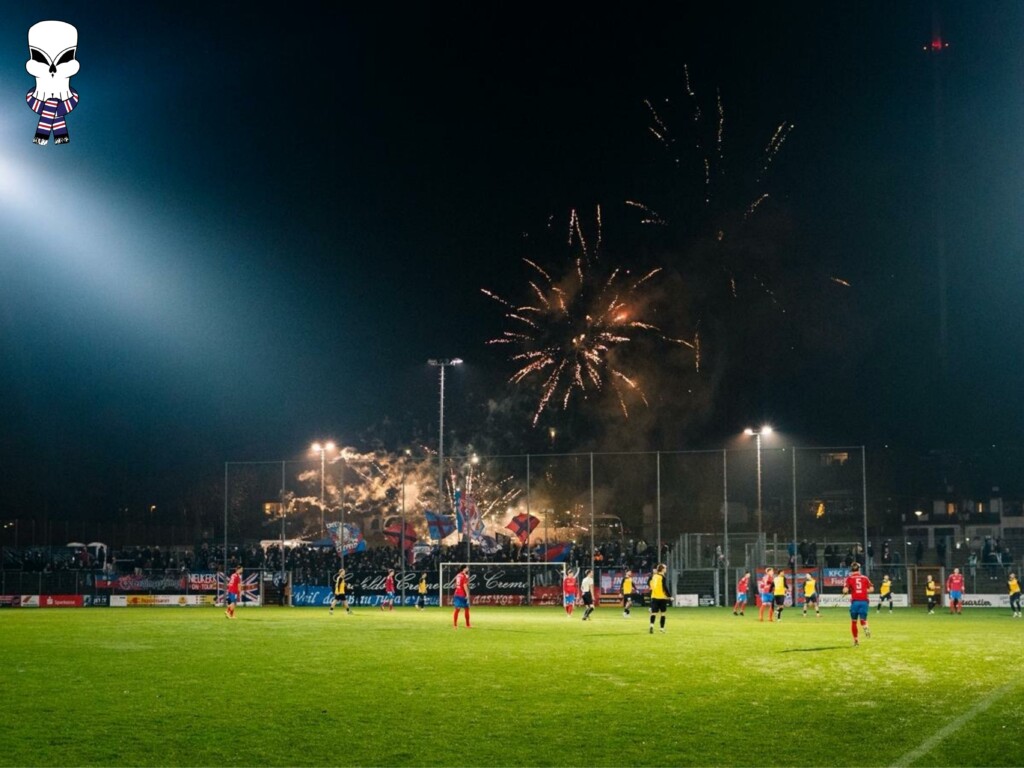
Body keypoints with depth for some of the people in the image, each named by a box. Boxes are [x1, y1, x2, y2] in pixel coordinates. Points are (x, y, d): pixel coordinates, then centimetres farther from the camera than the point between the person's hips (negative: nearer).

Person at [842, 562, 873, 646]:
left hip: (855, 601, -1)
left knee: (853, 621, 14)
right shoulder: (865, 578, 10)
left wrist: (848, 592, 13)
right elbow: (871, 589, 3)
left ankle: (855, 640, 19)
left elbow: (845, 590, -9)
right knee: (862, 620, 8)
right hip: (864, 601, 1)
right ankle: (866, 627, -28)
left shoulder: (849, 578, 2)